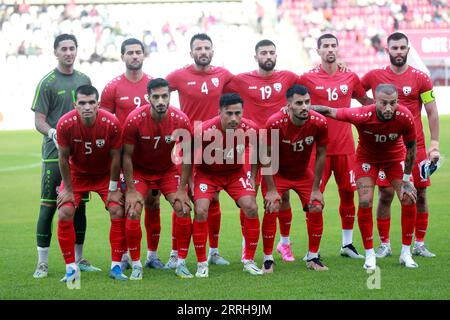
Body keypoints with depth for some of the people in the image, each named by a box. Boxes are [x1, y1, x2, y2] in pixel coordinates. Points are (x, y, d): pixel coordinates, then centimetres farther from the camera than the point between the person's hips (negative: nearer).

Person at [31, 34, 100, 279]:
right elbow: (39, 120, -7)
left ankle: (78, 259, 19)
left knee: (80, 205, 9)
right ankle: (42, 262, 1)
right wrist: (53, 132, -26)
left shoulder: (84, 80, 12)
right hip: (55, 153, -5)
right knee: (48, 206, -4)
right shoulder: (47, 83, -4)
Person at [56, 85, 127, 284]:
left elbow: (115, 158, -14)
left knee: (118, 213, -14)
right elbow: (64, 158, -13)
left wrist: (113, 189, -10)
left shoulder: (111, 123, -27)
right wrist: (68, 189, -10)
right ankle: (71, 268, -1)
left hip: (105, 174, 0)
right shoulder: (65, 124, -25)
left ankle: (116, 266, -1)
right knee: (64, 214, -13)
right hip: (77, 173, 0)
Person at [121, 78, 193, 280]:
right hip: (140, 170, -1)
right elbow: (127, 155, -15)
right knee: (133, 212, -15)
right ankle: (136, 265, -1)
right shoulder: (135, 119, -26)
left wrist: (181, 190, -11)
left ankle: (181, 263, 2)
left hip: (169, 170, 2)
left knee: (183, 210, -11)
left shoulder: (181, 120, -22)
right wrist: (131, 191, -15)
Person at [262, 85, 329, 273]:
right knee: (271, 210, -16)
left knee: (316, 209, -6)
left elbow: (320, 155, -9)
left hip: (303, 172, 3)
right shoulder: (275, 123, -30)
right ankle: (268, 260, -2)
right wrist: (271, 190, -17)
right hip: (277, 172, -3)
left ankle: (313, 258, 10)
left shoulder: (319, 123, -23)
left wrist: (316, 189, -7)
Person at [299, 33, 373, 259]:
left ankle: (347, 244, 20)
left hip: (345, 146, 3)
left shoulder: (350, 78, 6)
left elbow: (366, 101, 20)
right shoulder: (308, 78, -2)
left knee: (348, 194, 7)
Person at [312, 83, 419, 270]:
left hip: (395, 157, 2)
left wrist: (407, 179, -8)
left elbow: (411, 147, -14)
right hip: (367, 158, -2)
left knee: (409, 199, -8)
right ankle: (370, 255, 1)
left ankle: (406, 253, 7)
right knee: (365, 202, -14)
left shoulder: (405, 117, -32)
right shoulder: (362, 116, -38)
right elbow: (329, 111, -25)